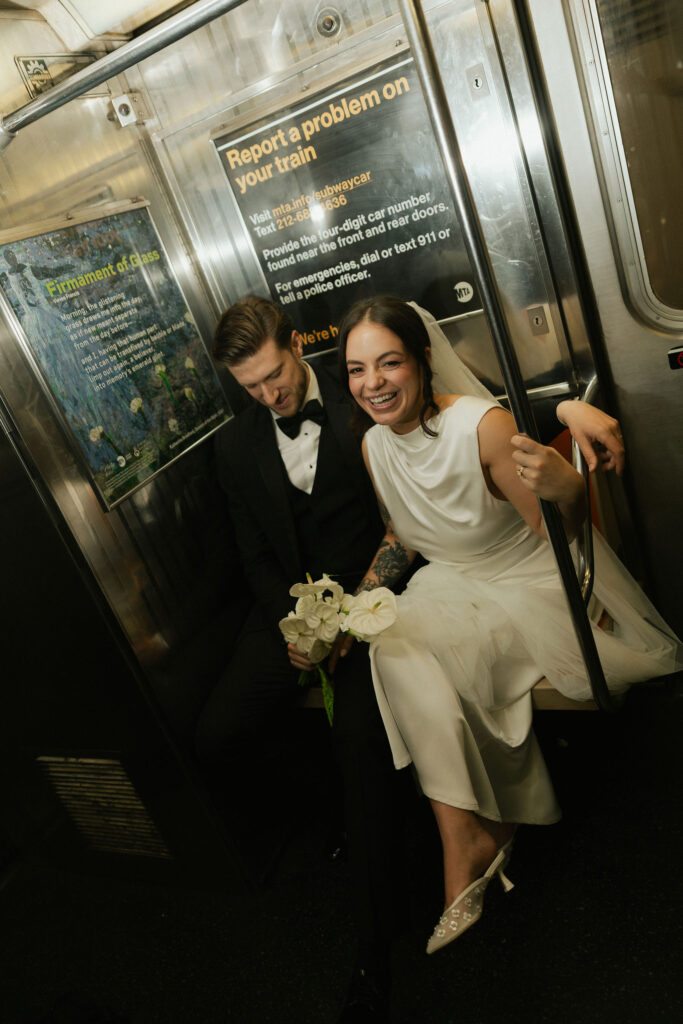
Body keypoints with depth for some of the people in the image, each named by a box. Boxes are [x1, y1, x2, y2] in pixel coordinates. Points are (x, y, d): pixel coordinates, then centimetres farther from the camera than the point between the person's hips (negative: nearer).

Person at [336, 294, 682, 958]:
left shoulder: (482, 425, -22)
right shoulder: (373, 445, -4)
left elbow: (558, 532, -18)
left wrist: (564, 487, -41)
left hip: (536, 582, -4)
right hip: (451, 588, 5)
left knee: (410, 646, -24)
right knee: (392, 646, -23)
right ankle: (465, 840, -15)